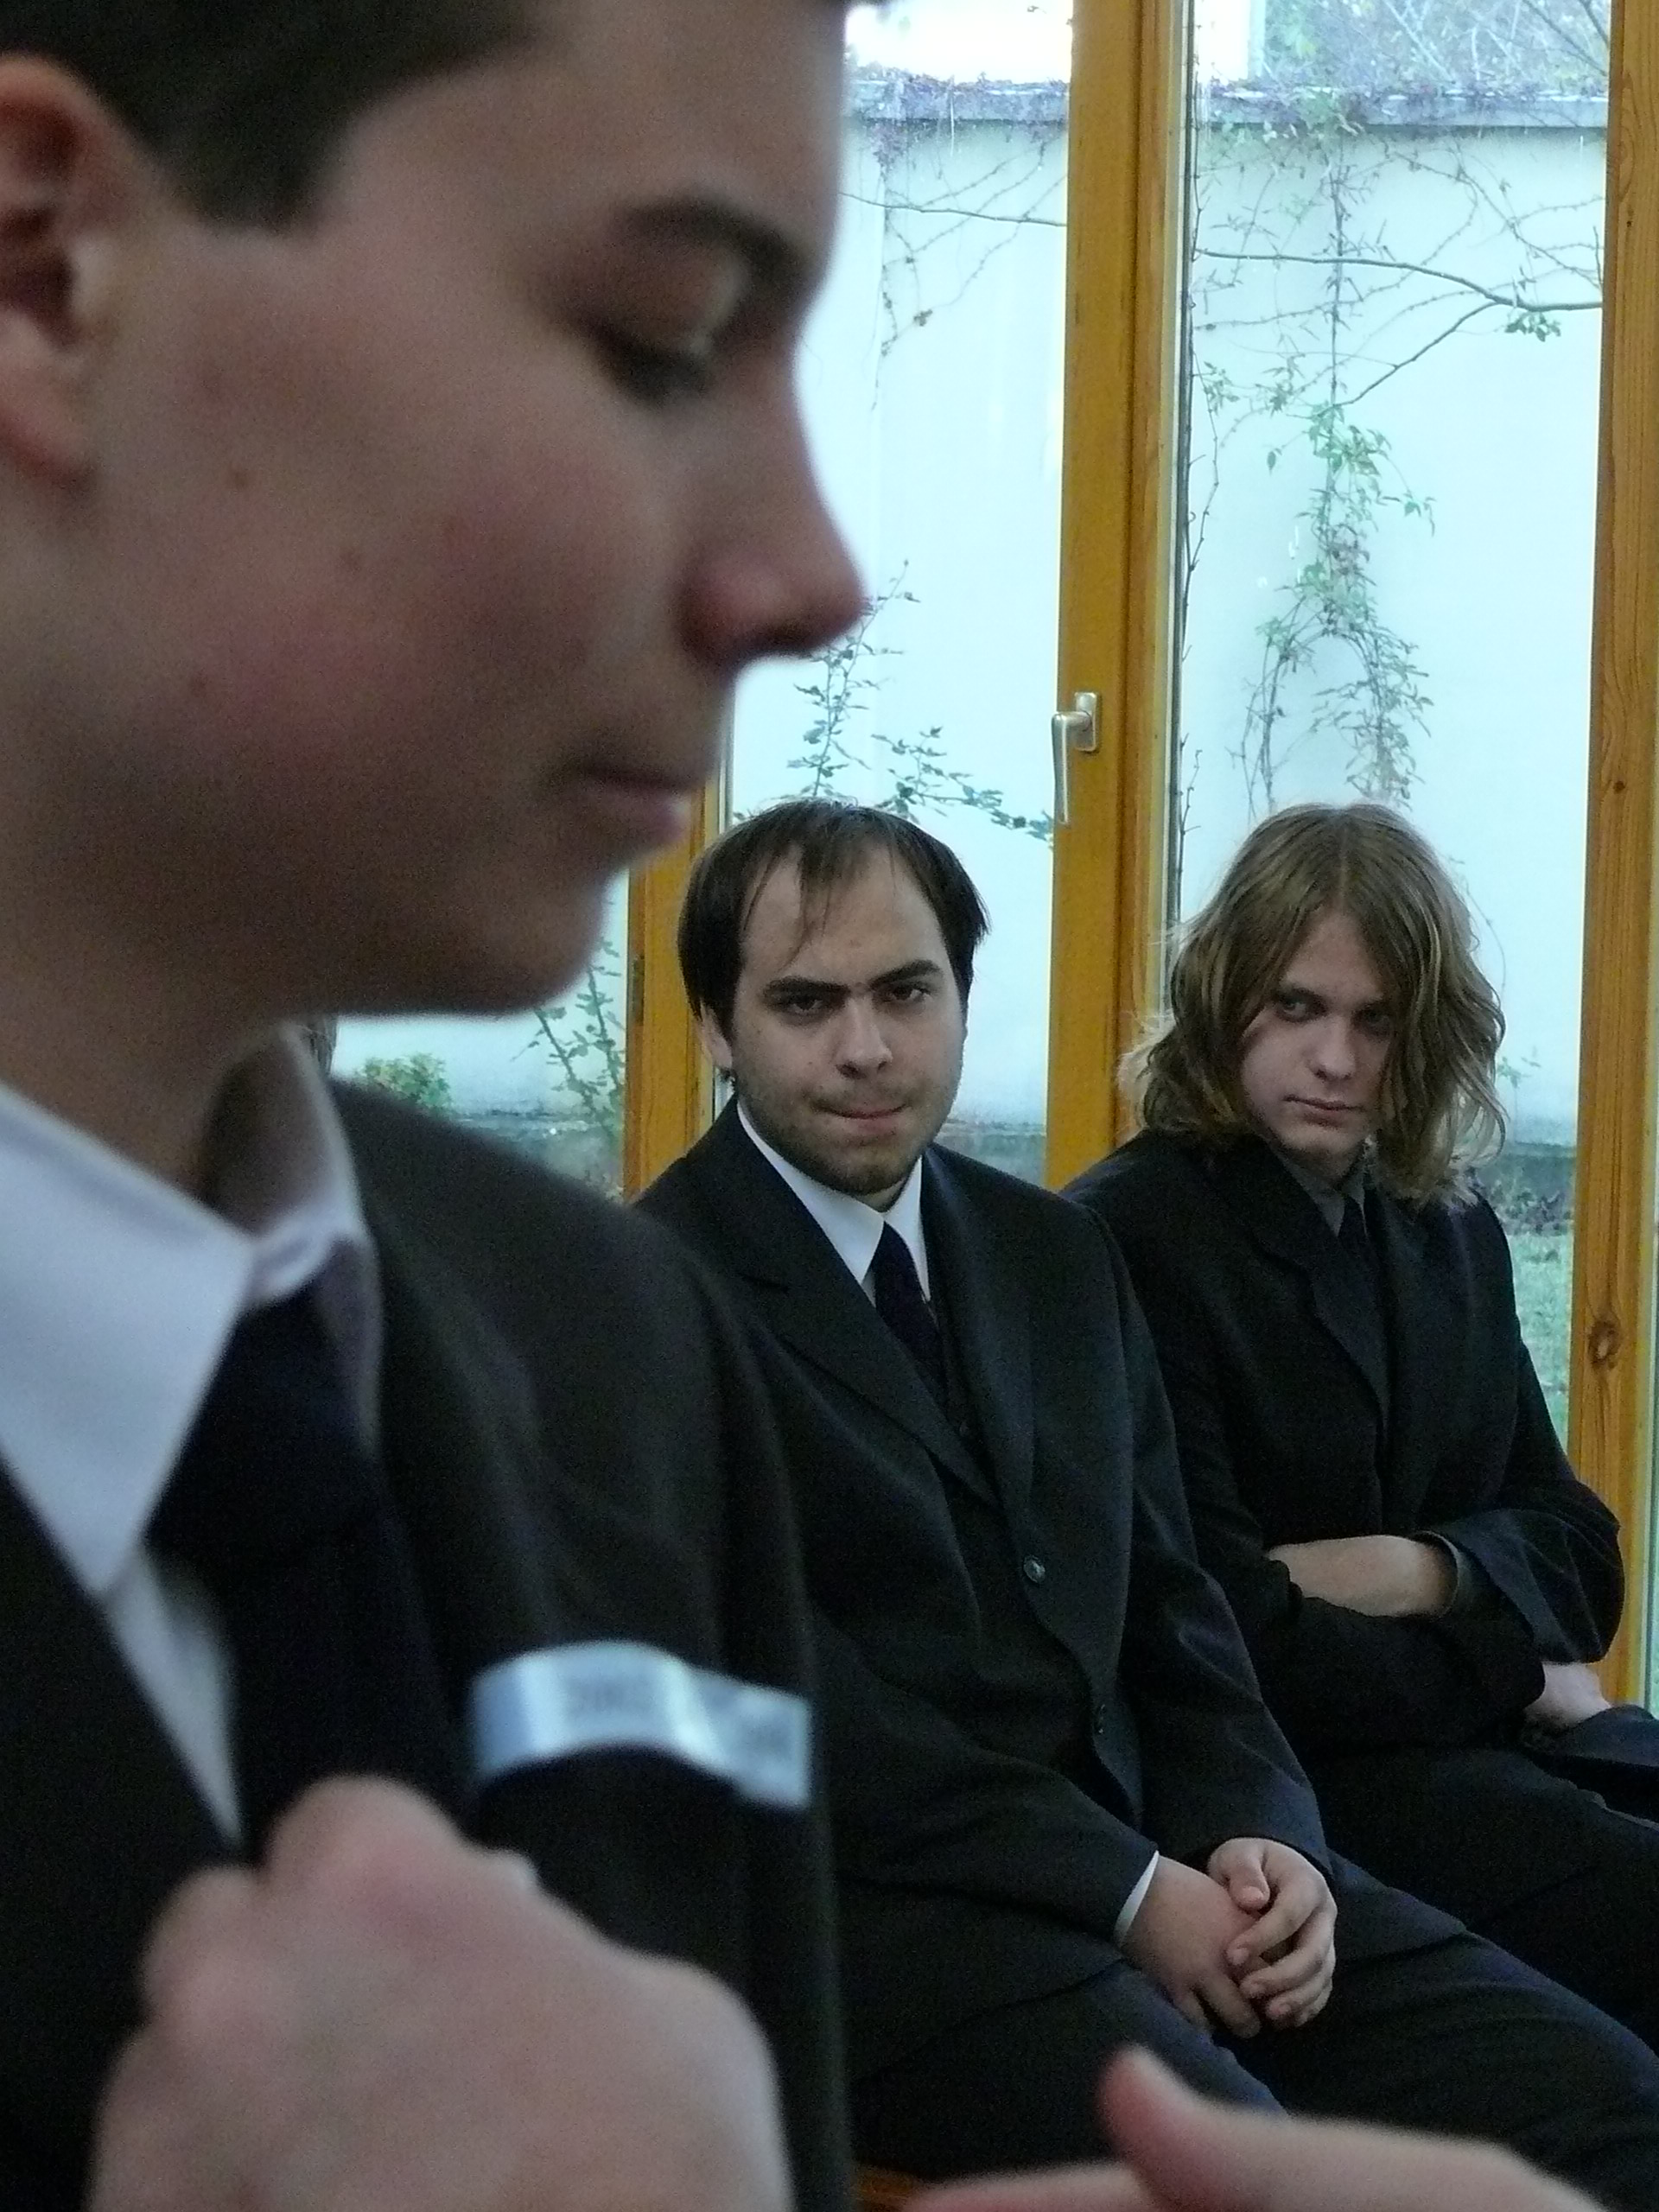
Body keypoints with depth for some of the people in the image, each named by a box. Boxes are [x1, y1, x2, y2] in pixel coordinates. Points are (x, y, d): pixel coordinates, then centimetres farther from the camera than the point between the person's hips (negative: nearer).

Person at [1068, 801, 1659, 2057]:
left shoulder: (1453, 1237, 17)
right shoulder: (1132, 1242, -7)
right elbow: (1225, 1637, -11)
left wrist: (1427, 1575, -6)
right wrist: (1507, 1671, -1)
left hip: (1506, 1747, 7)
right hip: (1296, 1775, -7)